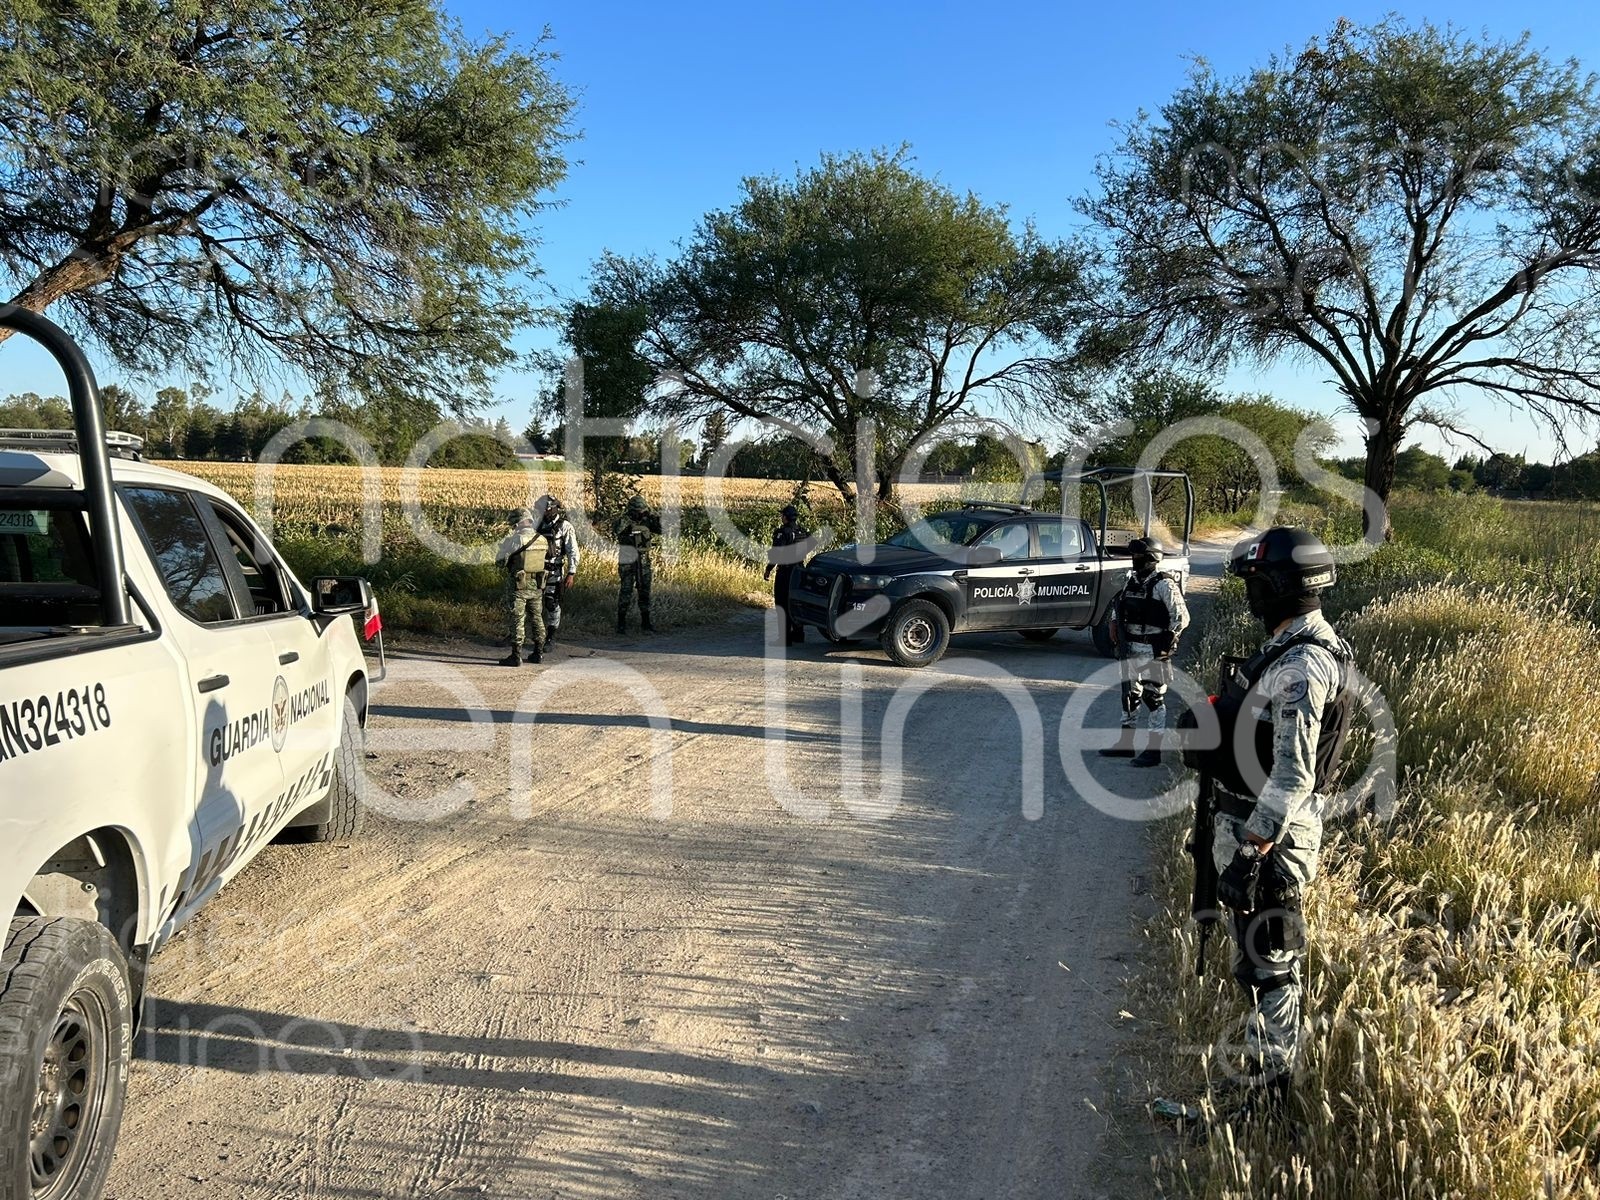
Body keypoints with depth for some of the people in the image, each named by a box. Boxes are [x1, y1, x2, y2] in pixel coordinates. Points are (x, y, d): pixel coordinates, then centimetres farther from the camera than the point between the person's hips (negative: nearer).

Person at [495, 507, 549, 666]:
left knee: (517, 620, 0)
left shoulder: (516, 540, -16)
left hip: (518, 586, -5)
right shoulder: (543, 540, -1)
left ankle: (516, 656, 0)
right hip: (537, 586, 5)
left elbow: (499, 559, -8)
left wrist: (507, 541, 8)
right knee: (537, 618, 16)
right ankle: (538, 652, 24)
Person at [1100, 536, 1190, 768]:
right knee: (1129, 695, 15)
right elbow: (1118, 605, 26)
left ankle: (1154, 749, 1)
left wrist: (1167, 644, -12)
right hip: (1130, 648, 8)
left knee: (1154, 697, -3)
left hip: (1152, 652, -8)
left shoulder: (1164, 585, -13)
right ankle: (1126, 743, 25)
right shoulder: (1130, 581, 10)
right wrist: (1114, 622, 10)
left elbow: (1181, 617, -14)